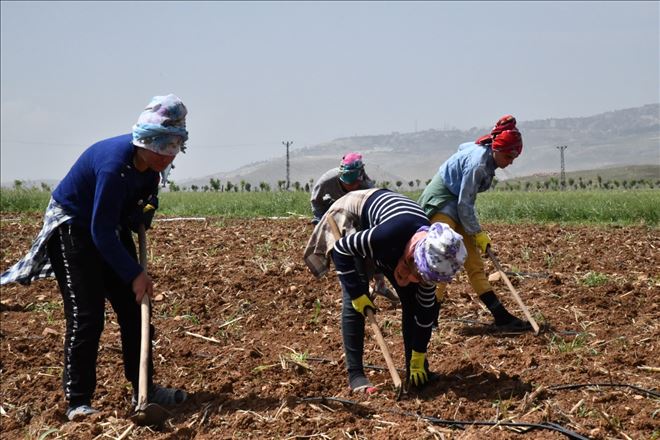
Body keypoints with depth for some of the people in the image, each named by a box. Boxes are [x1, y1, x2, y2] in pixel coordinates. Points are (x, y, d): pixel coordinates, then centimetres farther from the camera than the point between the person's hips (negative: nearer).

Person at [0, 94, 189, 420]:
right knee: (86, 316, -13)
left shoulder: (148, 160, -11)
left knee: (133, 309, 7)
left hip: (112, 227, 8)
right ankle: (77, 401, -6)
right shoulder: (115, 164, -35)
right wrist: (134, 274, -31)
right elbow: (101, 232, -32)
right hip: (72, 228, -8)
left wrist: (141, 215, -10)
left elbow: (146, 196, 13)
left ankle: (144, 389, 17)